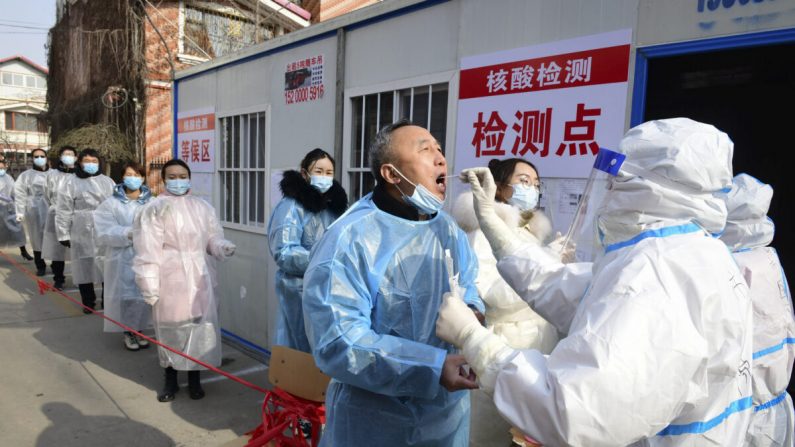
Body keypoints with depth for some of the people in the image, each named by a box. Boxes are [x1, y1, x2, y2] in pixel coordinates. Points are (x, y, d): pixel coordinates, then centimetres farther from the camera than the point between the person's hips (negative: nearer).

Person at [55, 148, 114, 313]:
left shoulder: (107, 181, 10)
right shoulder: (71, 181, 2)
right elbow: (64, 210, 1)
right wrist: (64, 234, -2)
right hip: (83, 233, -2)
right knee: (85, 267, 5)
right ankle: (88, 302, 19)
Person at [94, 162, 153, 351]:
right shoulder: (111, 204, -2)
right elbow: (105, 232, -8)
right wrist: (128, 233, -21)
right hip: (122, 259, -1)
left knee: (144, 294, 8)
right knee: (125, 295, 5)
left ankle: (138, 330, 28)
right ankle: (128, 333, 24)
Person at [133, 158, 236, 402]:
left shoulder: (203, 207, 8)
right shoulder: (154, 209, -2)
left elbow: (212, 237, 10)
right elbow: (147, 251, -6)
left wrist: (222, 247, -14)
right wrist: (149, 287, -10)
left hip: (199, 278, 3)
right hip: (170, 279, -2)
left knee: (200, 325, 7)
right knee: (170, 327, 7)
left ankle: (194, 378, 24)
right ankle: (170, 380, 25)